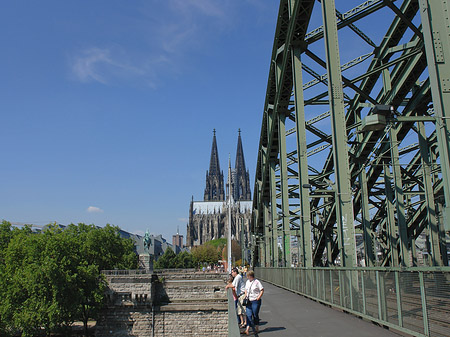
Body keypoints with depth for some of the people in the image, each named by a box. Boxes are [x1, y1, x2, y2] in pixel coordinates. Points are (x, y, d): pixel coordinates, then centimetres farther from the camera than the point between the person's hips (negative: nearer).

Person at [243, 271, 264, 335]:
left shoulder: (257, 282, -11)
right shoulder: (247, 282, 9)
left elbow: (262, 290, -9)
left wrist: (258, 298, -13)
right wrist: (245, 296, 11)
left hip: (255, 301, -6)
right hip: (249, 301, 6)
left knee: (255, 315, 4)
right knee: (249, 315, 0)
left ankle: (257, 328, 20)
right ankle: (247, 330, -1)